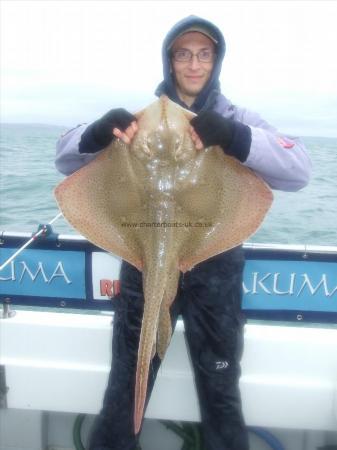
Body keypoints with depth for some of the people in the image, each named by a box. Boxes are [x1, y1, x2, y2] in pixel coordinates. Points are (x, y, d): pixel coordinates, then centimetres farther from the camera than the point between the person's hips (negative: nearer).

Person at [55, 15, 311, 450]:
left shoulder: (237, 121, 4)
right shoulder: (140, 117, 5)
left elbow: (299, 170, -12)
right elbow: (66, 159, 0)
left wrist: (237, 138, -28)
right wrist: (98, 133, -22)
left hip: (214, 270, 0)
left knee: (220, 389, 16)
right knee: (125, 385, 15)